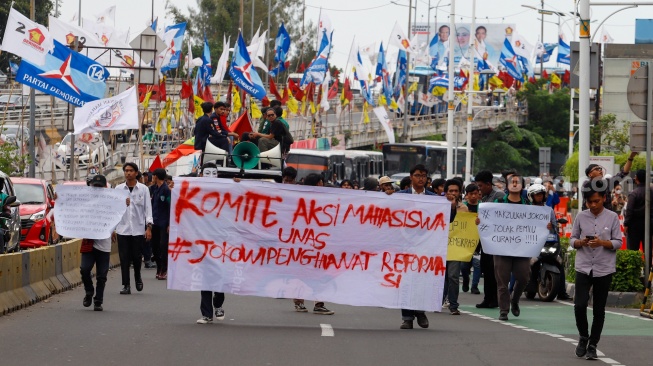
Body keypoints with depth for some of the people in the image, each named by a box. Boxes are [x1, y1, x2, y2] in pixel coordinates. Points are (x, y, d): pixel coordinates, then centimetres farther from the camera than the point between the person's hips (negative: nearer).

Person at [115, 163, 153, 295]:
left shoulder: (143, 189, 0)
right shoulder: (118, 189, 4)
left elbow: (148, 208, 0)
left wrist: (149, 227, -6)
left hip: (138, 228, -1)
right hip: (122, 229, 1)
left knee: (136, 257, 3)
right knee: (124, 258, -1)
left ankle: (138, 278, 30)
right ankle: (126, 285, 4)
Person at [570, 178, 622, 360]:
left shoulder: (612, 217, -1)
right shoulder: (581, 217, 3)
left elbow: (618, 243, -1)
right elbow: (572, 239, 8)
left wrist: (602, 242, -19)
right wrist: (581, 242, -14)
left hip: (604, 270, -1)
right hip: (583, 268, 1)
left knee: (599, 310, 4)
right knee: (579, 305, -11)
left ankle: (592, 345, 15)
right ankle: (583, 337, 14)